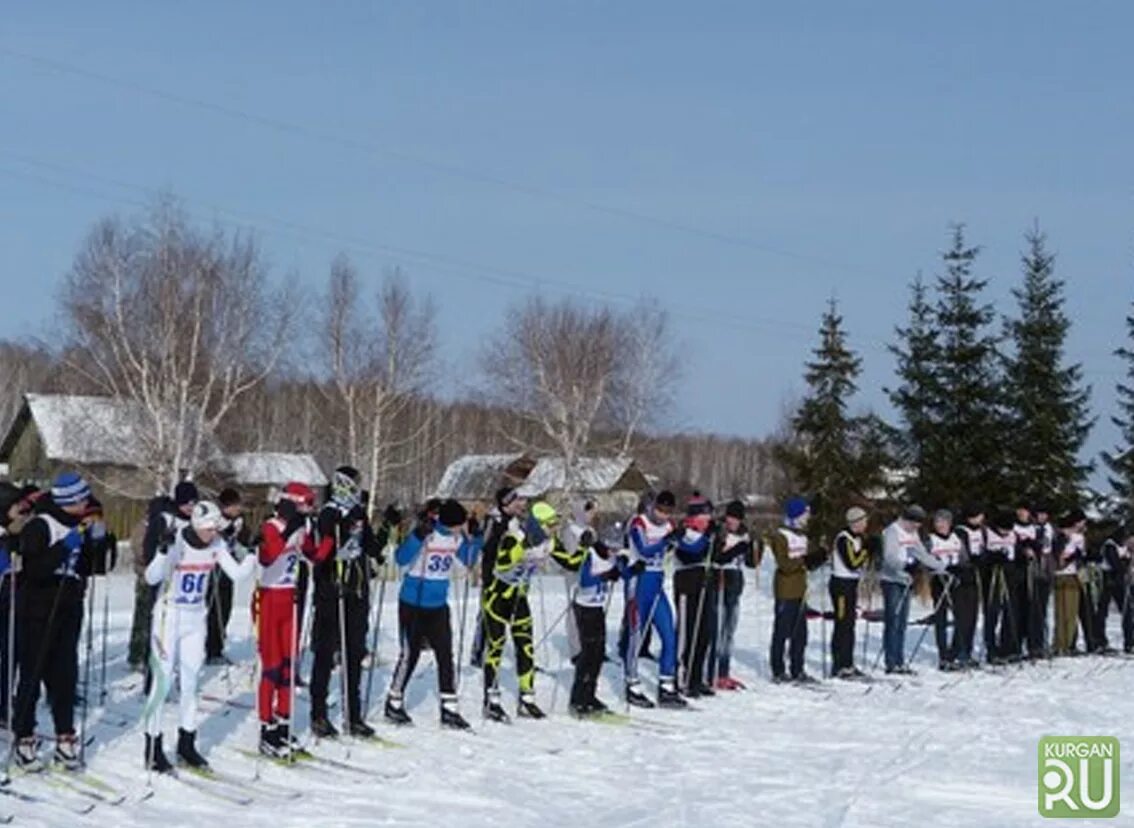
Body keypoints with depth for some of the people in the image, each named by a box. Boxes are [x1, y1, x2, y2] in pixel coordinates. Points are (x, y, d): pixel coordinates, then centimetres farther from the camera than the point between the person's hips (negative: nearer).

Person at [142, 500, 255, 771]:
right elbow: (151, 578, -25)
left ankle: (187, 745, 21)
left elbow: (237, 573, -5)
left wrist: (252, 556, -20)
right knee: (163, 682, -4)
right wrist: (165, 551, -40)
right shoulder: (176, 542, -19)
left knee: (190, 682, 11)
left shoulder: (216, 544, -5)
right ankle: (153, 747, 4)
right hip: (169, 616, -5)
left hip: (196, 619, 5)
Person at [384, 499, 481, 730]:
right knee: (410, 654, 2)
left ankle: (449, 710, 7)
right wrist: (419, 535, -41)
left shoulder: (457, 537, -1)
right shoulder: (425, 534, -20)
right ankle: (394, 704, 19)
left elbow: (468, 561, 14)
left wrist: (475, 538, -1)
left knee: (445, 656, 2)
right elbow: (401, 559, -29)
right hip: (413, 605, -6)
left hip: (438, 606, 6)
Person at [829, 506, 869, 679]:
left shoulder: (856, 538, 13)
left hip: (851, 583, 10)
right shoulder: (843, 539, -17)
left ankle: (847, 664, 17)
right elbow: (852, 563, -23)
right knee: (843, 625, -8)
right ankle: (839, 666, -5)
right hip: (841, 584, -10)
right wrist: (867, 550, -17)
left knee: (850, 625, 12)